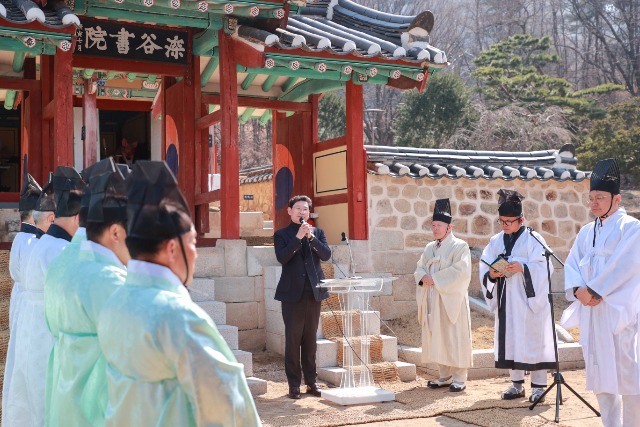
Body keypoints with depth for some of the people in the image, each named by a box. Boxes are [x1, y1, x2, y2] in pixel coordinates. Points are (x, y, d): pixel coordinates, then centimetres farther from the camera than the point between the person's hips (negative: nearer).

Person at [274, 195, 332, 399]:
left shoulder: (317, 232, 12)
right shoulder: (282, 234, 3)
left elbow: (326, 255, -3)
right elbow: (282, 257, -13)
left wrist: (311, 237, -14)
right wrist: (298, 237, -18)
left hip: (314, 292, 3)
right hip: (293, 293, -3)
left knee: (310, 339, 9)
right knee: (293, 339, -1)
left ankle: (311, 382, 17)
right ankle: (294, 384, 6)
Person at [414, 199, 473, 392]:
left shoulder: (460, 246, -4)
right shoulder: (429, 249, 16)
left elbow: (461, 271, -16)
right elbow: (419, 268, 15)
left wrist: (435, 278, -17)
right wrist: (423, 277, -8)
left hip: (452, 299, -6)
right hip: (433, 301, 6)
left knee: (454, 338, -3)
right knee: (437, 338, 7)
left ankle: (459, 378, 4)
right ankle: (444, 376, 16)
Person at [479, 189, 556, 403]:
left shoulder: (533, 239, -4)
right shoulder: (495, 241, 10)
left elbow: (543, 267, -12)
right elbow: (484, 267, 8)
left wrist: (522, 268, -26)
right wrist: (491, 274, -13)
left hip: (529, 299, -5)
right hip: (506, 300, 5)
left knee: (533, 339, -1)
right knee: (510, 340, 7)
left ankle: (538, 385, 7)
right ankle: (517, 383, 17)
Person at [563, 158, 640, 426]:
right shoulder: (586, 232, 15)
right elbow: (572, 264, 8)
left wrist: (594, 291, -13)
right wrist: (578, 290, -10)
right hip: (591, 312, 6)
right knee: (600, 373, 9)